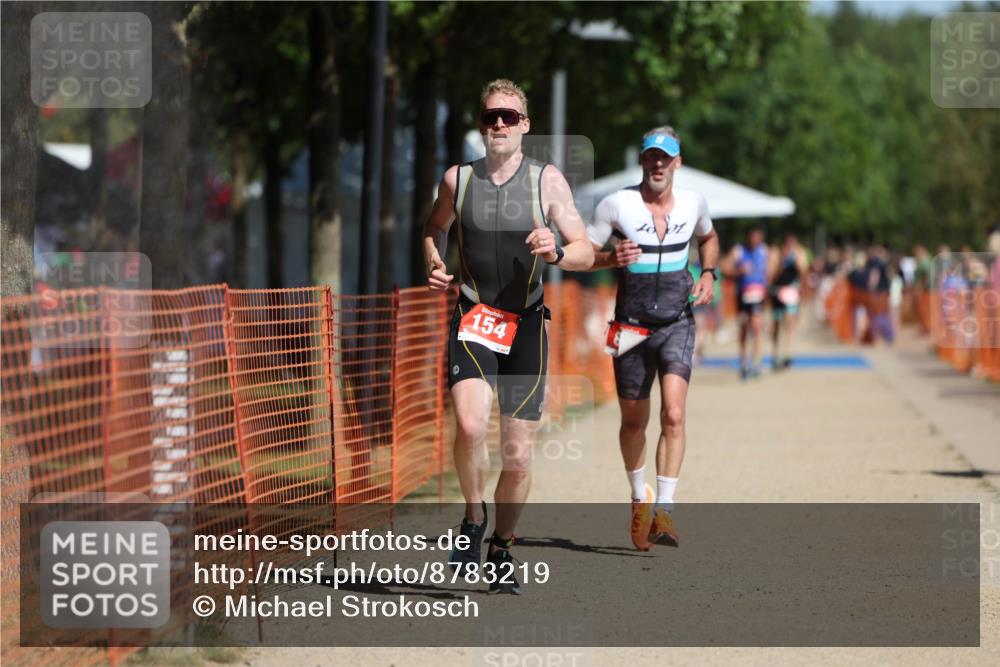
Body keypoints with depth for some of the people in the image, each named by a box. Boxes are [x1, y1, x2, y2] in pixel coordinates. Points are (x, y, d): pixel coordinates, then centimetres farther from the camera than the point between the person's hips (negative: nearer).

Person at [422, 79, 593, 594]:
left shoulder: (547, 181, 1)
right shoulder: (457, 179, 5)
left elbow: (585, 252, 0)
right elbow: (434, 228, 24)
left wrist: (556, 252, -22)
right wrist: (434, 267, 4)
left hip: (527, 326, 1)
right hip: (472, 322, -1)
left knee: (518, 457, 3)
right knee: (470, 426, -26)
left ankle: (502, 548, 25)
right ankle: (473, 518, 0)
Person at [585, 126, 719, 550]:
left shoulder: (693, 204, 3)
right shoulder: (617, 205, -6)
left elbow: (708, 238, 25)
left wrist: (708, 274, 6)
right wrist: (612, 259, -23)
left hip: (677, 324, 0)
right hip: (632, 327, 0)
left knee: (673, 415, -18)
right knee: (634, 422, 10)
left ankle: (664, 508, -20)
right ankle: (640, 497, 35)